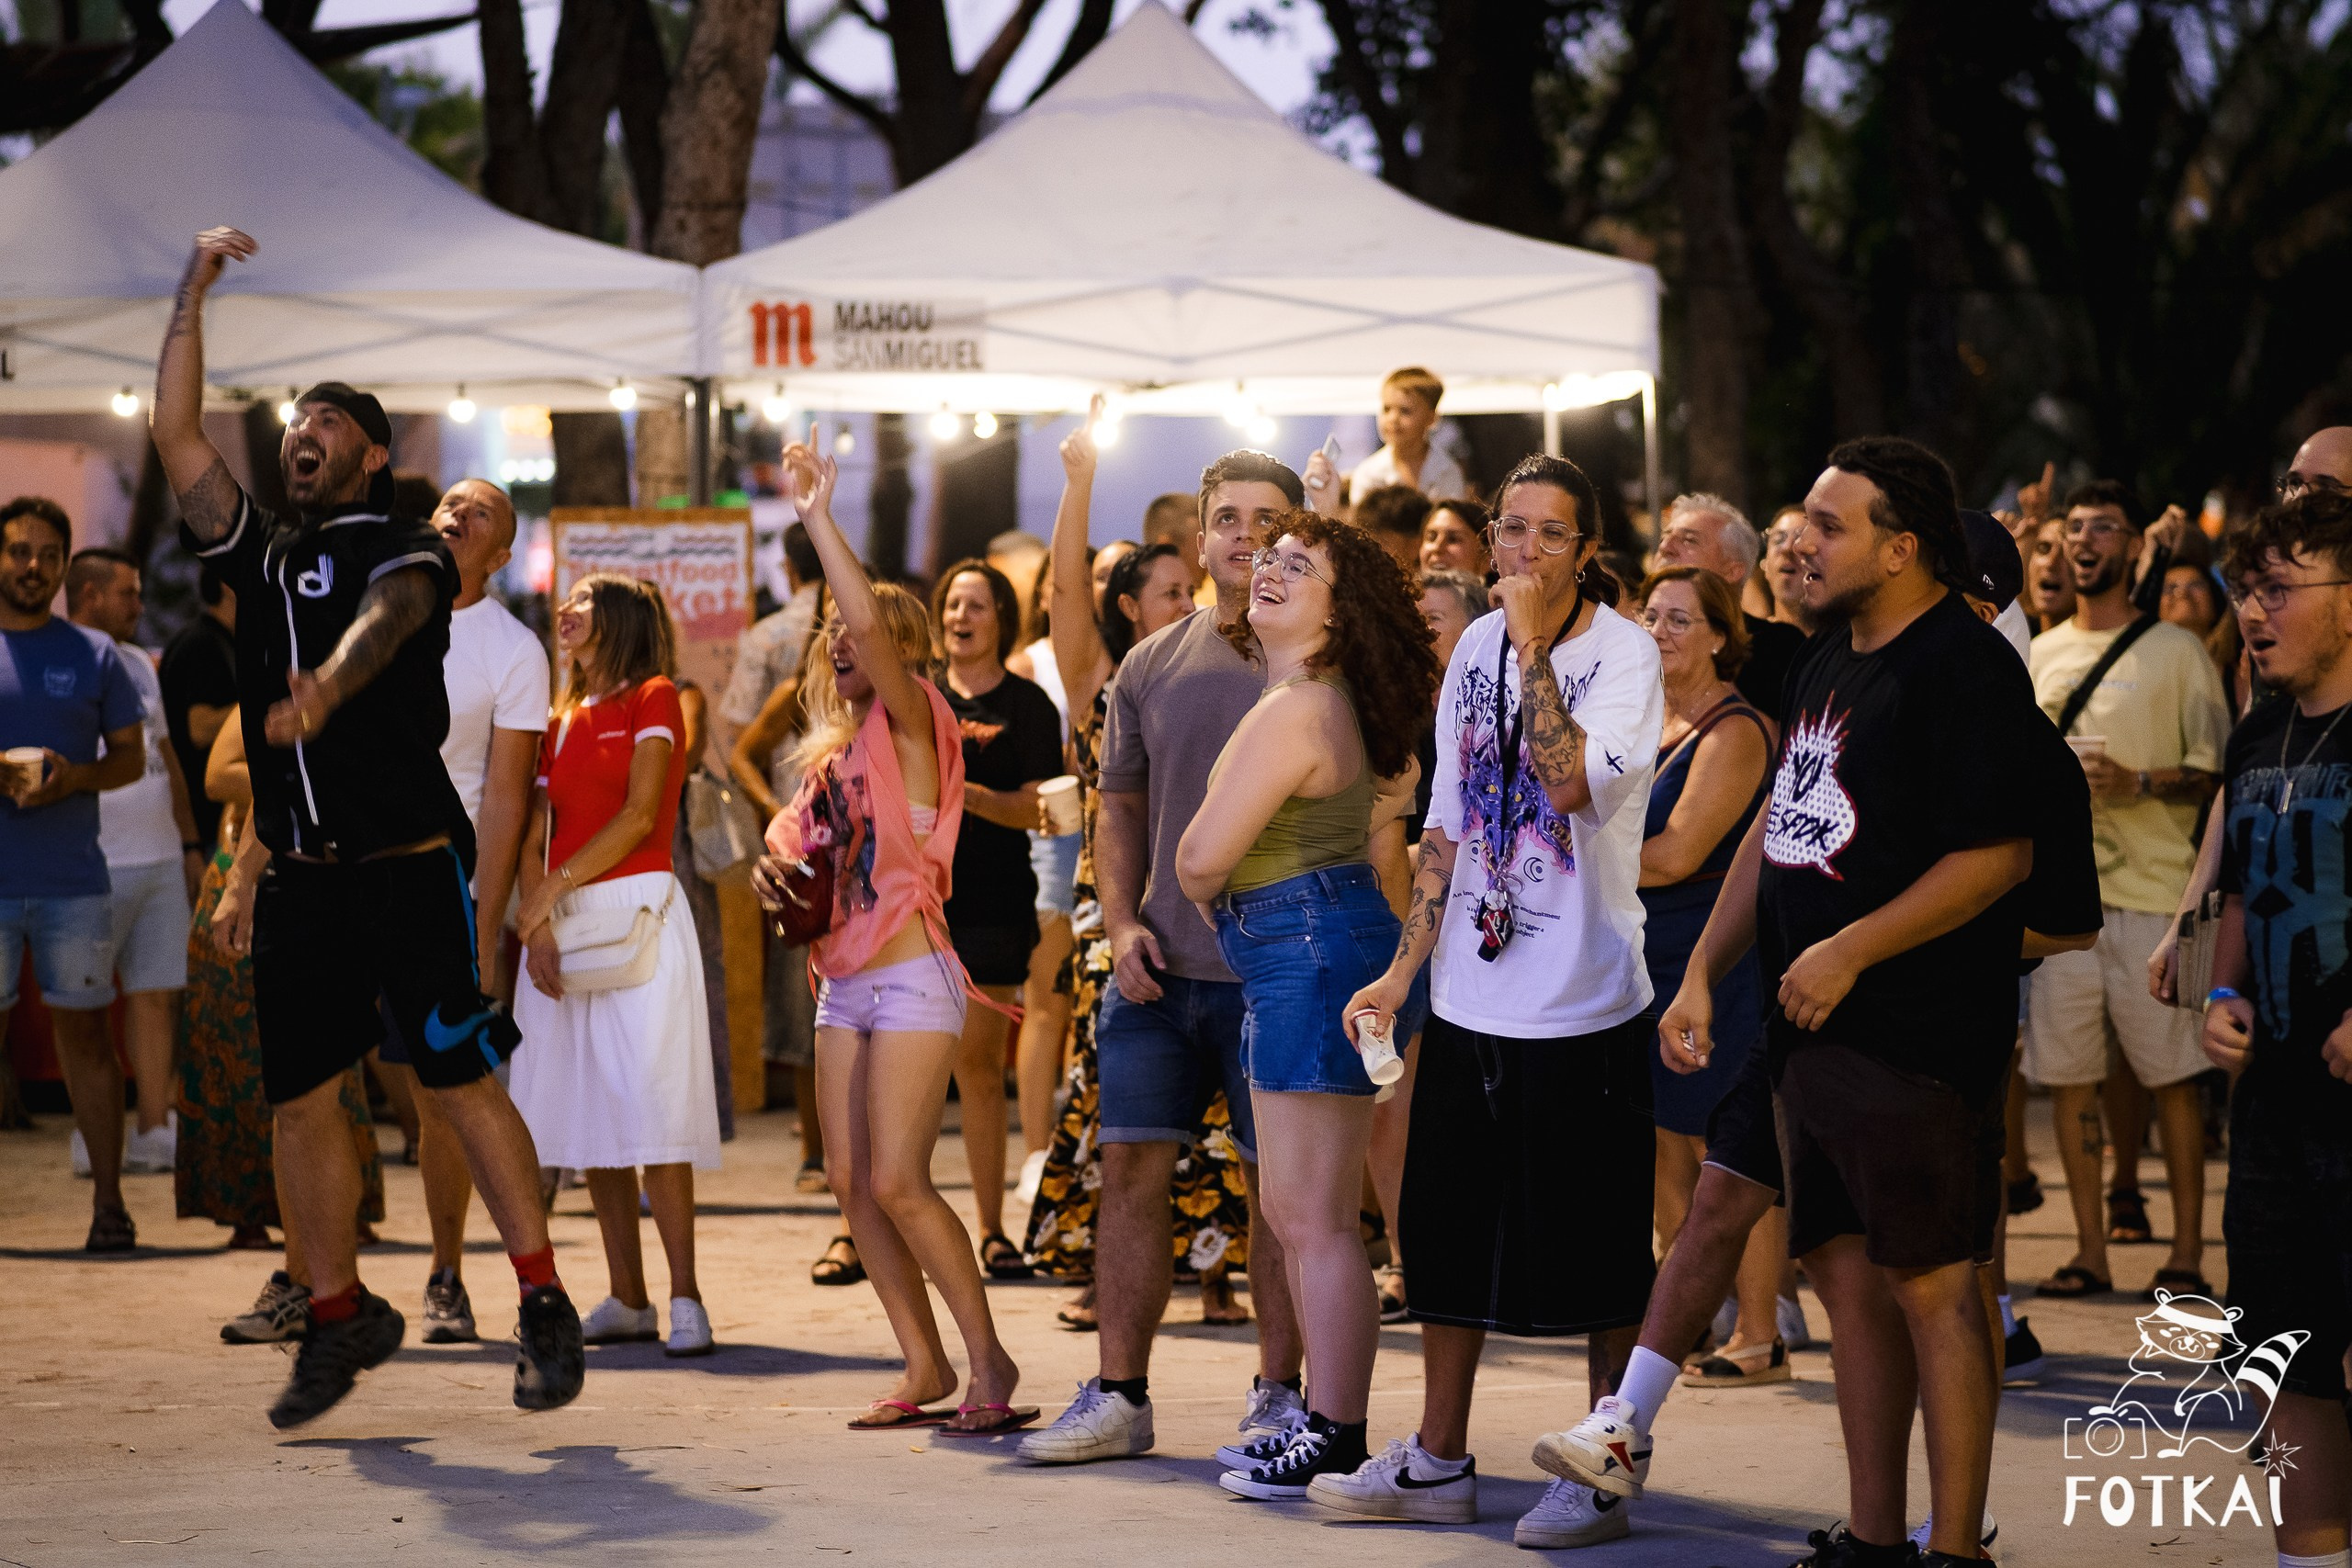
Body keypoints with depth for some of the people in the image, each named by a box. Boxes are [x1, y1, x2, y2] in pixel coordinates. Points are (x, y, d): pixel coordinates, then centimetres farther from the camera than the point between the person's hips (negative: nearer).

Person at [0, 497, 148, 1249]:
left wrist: (72, 778, -10)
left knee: (83, 1031, 3)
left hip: (74, 882, 1)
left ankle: (108, 1200, 5)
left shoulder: (94, 655, 7)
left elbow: (131, 757, 10)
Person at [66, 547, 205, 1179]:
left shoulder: (141, 665, 18)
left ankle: (155, 1131, 7)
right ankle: (93, 1133, 4)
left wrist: (190, 844, 19)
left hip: (159, 859, 7)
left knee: (158, 991, 4)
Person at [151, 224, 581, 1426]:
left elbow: (388, 618, -23)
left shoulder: (407, 553, 0)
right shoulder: (261, 557, 17)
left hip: (408, 866, -6)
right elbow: (176, 436, 10)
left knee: (462, 1084, -6)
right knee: (298, 1100, 6)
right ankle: (340, 1314, 19)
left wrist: (328, 684, -45)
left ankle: (543, 1306, 0)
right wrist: (193, 294, 7)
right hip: (298, 878, 6)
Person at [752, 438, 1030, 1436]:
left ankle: (990, 1360, -4)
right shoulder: (834, 748, 14)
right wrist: (773, 872, 3)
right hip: (844, 981, 8)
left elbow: (872, 619, -25)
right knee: (851, 1182, 5)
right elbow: (796, 835, 26)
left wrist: (818, 516, -22)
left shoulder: (909, 720, -8)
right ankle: (924, 1367, 14)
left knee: (898, 1183, -14)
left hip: (912, 979, -8)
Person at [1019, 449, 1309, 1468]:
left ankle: (1279, 1395, 12)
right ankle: (1118, 1395, 10)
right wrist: (1122, 921, 1)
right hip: (1159, 966, 4)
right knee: (1130, 1170, 3)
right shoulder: (1150, 668, 9)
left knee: (1278, 1184, 2)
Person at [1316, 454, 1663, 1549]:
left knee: (1595, 1252, 1)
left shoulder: (1625, 654, -9)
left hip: (1583, 1001, -6)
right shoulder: (1476, 647, 8)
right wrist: (1405, 966, 10)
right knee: (1448, 1231, 12)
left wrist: (1535, 648, -22)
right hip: (1472, 996, 6)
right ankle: (1437, 1465, 24)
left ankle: (1602, 1476, 11)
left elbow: (1576, 780, -27)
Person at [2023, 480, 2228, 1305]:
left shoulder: (2176, 650, 1)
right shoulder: (2038, 656, 15)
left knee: (2171, 1074, -3)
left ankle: (2188, 1253, 2)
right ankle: (2090, 1251, 10)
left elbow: (2216, 771, -3)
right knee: (2068, 1075, 3)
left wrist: (2137, 783, -16)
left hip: (2152, 892, -4)